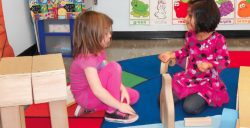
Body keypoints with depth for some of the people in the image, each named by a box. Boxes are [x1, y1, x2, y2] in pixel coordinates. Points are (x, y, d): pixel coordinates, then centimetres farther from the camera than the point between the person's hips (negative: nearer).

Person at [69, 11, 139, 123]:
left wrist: (122, 89, -10)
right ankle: (113, 112, -16)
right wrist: (120, 105, -29)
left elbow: (110, 75, 4)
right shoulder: (87, 58, -29)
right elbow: (97, 91, -35)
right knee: (114, 67, -27)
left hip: (96, 93, 10)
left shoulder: (98, 51, 0)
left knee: (134, 96, 8)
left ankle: (91, 108, 4)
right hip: (85, 96, -9)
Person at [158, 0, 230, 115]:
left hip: (207, 82, -5)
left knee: (189, 108, -22)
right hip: (188, 78, 5)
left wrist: (209, 65, -30)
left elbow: (225, 60, -12)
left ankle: (206, 98, 9)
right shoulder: (190, 35, -4)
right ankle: (190, 94, 15)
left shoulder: (217, 39, -20)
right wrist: (170, 55, 4)